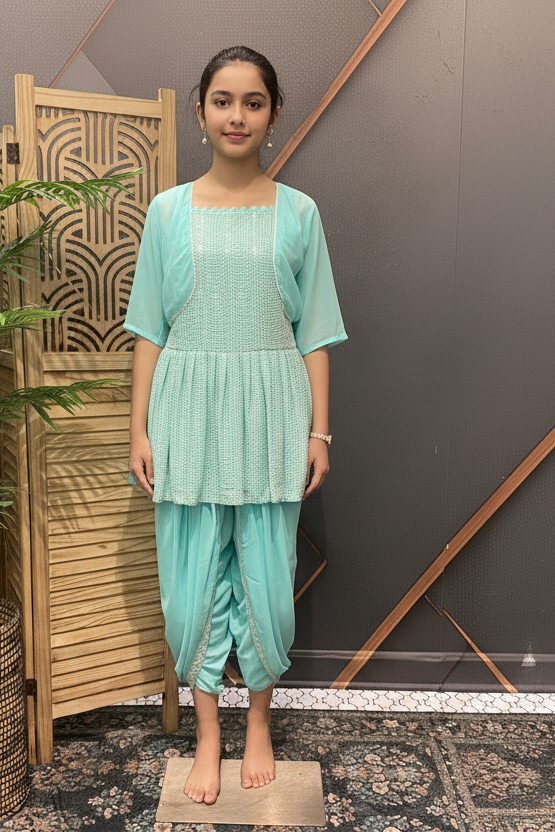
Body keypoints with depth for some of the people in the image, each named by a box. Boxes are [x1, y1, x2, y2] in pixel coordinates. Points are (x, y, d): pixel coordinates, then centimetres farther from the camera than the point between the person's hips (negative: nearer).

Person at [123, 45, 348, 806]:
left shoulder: (298, 213, 5)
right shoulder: (168, 211, 5)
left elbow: (314, 333, 5)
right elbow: (149, 329, 5)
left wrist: (319, 431, 0)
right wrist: (140, 430, 0)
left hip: (270, 414, 0)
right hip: (189, 412, 1)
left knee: (268, 577, 5)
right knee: (193, 579, 5)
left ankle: (259, 725, 29)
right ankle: (208, 736, 25)